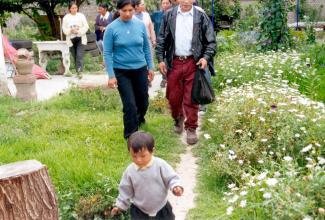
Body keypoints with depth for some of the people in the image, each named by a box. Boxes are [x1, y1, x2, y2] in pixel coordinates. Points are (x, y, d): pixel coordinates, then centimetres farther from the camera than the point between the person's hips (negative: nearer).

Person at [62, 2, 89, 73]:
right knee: (75, 57, 7)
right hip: (71, 39, 2)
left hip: (80, 38, -2)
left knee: (79, 56, -13)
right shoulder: (66, 17, 5)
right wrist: (71, 30, -17)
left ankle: (79, 72, -17)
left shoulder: (81, 16, 2)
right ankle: (78, 72, 16)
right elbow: (64, 29, 3)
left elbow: (86, 26, -2)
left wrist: (78, 31, -15)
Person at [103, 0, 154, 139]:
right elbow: (107, 53, -8)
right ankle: (131, 135, 13)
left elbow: (146, 47, 8)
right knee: (130, 104, -5)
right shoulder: (111, 28, -11)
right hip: (121, 72, -3)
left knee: (143, 101, 16)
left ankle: (139, 119, 49)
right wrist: (111, 75, -12)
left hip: (140, 69, 3)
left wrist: (150, 67, 8)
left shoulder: (140, 25, -3)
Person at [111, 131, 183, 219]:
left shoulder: (160, 165, -20)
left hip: (161, 208, 0)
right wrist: (120, 205, 2)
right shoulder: (130, 171, -13)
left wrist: (176, 186, -33)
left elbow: (171, 178, -13)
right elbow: (126, 190, -1)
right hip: (139, 211, 1)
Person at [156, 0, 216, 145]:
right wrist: (160, 59, 1)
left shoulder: (201, 16, -1)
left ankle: (191, 128, 16)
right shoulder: (169, 16, 3)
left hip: (193, 63, -2)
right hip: (174, 62, 2)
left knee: (191, 98, 2)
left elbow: (211, 41, 2)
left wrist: (206, 57, -12)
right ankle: (178, 119, 37)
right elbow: (161, 39, 7)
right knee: (173, 96, 10)